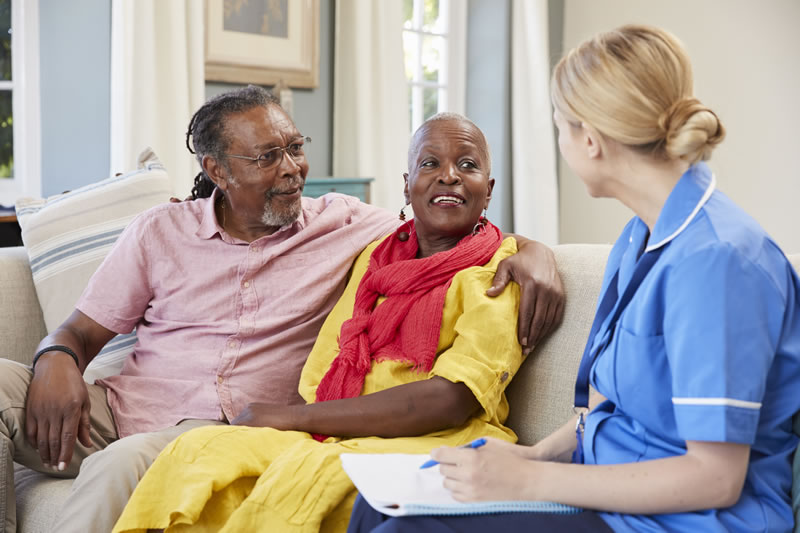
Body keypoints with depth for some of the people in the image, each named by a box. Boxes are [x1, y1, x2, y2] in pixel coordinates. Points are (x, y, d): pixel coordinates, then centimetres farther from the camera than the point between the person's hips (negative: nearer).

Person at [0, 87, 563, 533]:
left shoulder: (345, 222, 7)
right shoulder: (159, 231, 10)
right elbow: (82, 332, 13)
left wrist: (531, 252, -15)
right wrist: (57, 360, -12)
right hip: (125, 407, 3)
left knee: (125, 464, -36)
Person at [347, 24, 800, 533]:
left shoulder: (717, 259, -22)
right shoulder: (639, 239, 10)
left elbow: (716, 478, -23)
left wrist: (529, 480, -21)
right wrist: (540, 453, -2)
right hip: (613, 490, 9)